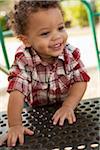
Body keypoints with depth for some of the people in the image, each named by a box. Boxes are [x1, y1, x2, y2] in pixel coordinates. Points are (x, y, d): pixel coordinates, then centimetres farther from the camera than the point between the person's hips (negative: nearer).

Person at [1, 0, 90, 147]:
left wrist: (68, 106, -27)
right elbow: (17, 92, -28)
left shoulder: (72, 53, -15)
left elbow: (80, 81, -12)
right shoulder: (23, 60, -21)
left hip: (66, 111, 3)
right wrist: (15, 125, -37)